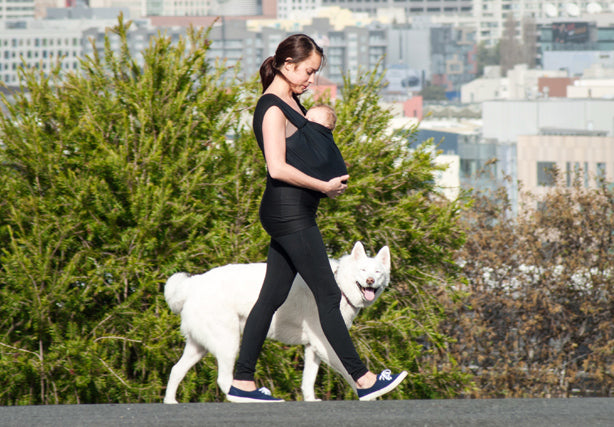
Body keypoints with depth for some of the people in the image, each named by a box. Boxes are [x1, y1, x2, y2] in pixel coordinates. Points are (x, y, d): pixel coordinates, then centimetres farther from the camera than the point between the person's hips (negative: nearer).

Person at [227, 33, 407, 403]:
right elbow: (278, 168, -22)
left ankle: (243, 382, 11)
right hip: (289, 214, -10)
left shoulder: (291, 102, 16)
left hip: (294, 214, 10)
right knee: (328, 295, -6)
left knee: (273, 296, 9)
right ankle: (363, 380, -3)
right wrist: (324, 186, -16)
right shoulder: (272, 109, -14)